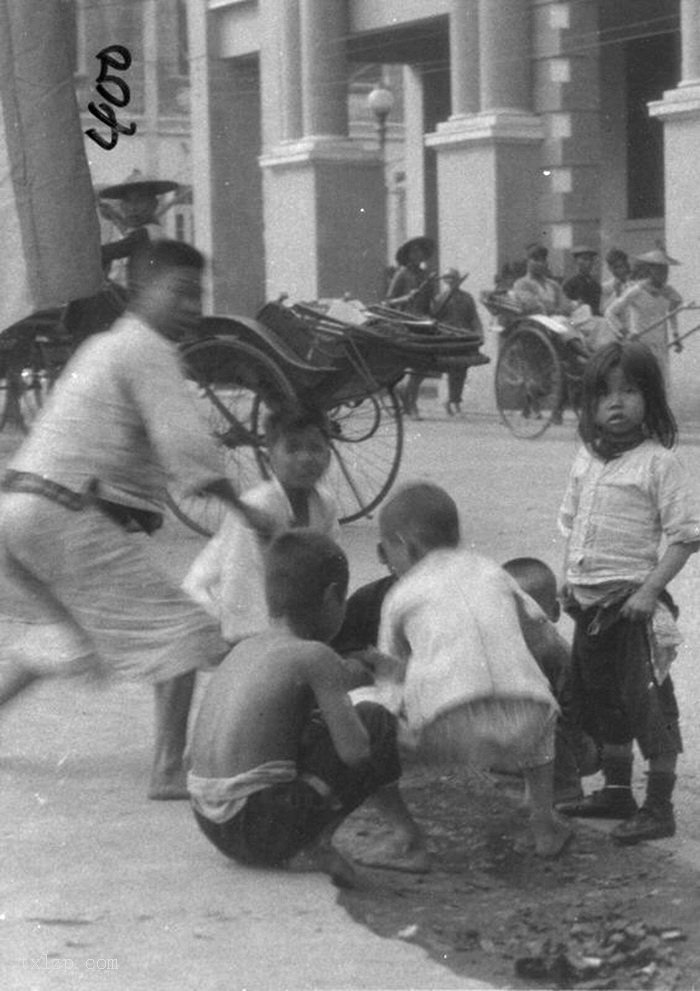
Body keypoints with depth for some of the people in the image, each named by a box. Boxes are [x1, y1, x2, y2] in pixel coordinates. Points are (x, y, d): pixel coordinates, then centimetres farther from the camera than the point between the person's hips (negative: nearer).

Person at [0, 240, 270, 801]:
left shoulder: (105, 345, 22)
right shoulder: (149, 352, -8)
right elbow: (185, 444, -18)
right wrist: (245, 510, -14)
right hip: (71, 518, -10)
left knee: (59, 637, 29)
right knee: (182, 634, -4)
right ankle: (170, 772, -8)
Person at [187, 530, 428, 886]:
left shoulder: (243, 650, 14)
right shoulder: (316, 657, -8)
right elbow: (355, 750, -9)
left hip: (211, 824, 8)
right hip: (266, 825, -8)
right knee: (376, 722, 5)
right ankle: (313, 844, 3)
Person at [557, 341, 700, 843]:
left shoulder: (658, 462, -12)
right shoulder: (588, 458, 8)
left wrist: (650, 590, -20)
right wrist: (571, 579, 11)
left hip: (633, 600, -7)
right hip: (590, 602, 7)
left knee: (648, 702, -4)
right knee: (601, 698, 17)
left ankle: (659, 808, 5)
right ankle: (617, 789, 32)